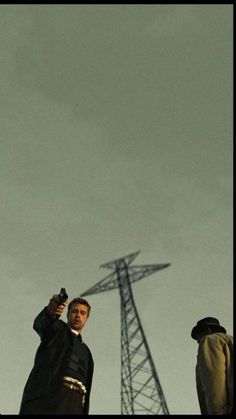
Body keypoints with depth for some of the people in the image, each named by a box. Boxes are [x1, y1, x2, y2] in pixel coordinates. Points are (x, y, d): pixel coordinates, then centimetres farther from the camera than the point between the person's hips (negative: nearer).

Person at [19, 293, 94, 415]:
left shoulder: (85, 351, 33)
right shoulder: (57, 328, 17)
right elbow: (40, 324, -9)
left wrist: (84, 412, 11)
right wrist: (50, 311, -33)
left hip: (73, 404, 5)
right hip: (46, 394, -5)